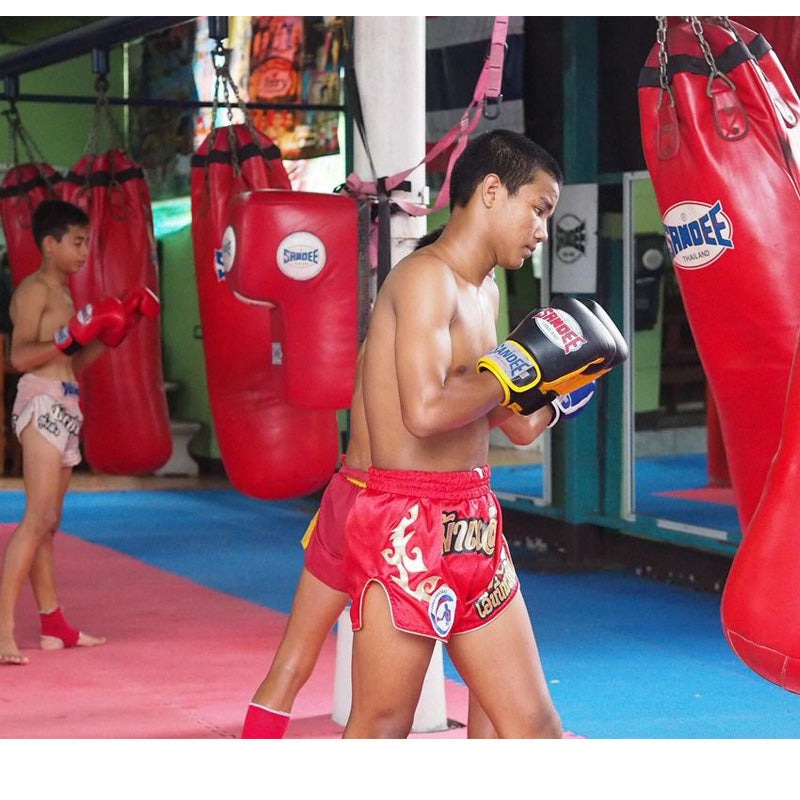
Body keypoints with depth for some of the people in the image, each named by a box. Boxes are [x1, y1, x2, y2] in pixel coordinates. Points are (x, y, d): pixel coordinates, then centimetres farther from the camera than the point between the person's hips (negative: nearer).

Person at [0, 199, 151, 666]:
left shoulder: (64, 292, 21)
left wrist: (113, 332, 14)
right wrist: (74, 334, -23)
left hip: (66, 408, 10)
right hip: (42, 403, -9)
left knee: (49, 524, 13)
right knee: (38, 519, -17)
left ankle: (55, 626, 18)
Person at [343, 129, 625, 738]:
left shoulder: (485, 290, 16)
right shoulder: (427, 277, -14)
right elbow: (425, 410, -27)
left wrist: (554, 380, 6)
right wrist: (516, 373, -14)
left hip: (474, 527, 9)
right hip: (407, 527, -9)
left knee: (535, 724, 9)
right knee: (380, 732, 1)